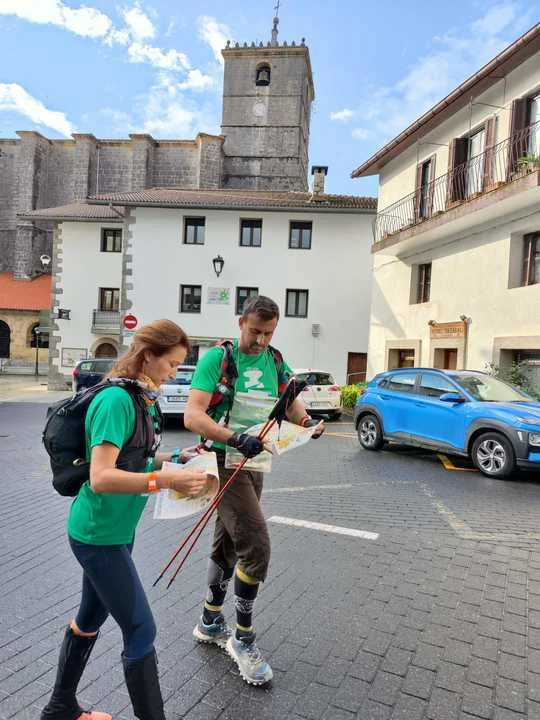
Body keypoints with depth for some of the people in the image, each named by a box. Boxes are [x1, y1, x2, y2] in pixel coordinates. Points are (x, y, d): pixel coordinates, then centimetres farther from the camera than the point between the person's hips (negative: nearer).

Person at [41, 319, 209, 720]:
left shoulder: (145, 399, 4)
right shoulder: (116, 400, -24)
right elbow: (101, 477, -30)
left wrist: (178, 458, 0)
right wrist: (168, 481, -33)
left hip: (116, 529, 10)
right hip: (98, 534, -10)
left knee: (92, 617, 24)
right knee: (141, 631, 0)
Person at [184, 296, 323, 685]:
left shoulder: (274, 360, 5)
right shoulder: (218, 358, -14)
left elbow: (291, 401, 10)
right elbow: (193, 415, -21)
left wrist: (306, 420, -12)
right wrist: (235, 439, -35)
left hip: (254, 463, 7)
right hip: (224, 461, -7)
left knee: (228, 545, 18)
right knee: (256, 545, -11)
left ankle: (211, 623, 37)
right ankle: (244, 638, 10)